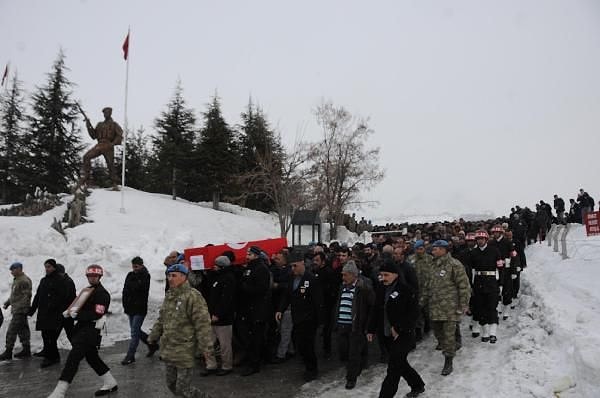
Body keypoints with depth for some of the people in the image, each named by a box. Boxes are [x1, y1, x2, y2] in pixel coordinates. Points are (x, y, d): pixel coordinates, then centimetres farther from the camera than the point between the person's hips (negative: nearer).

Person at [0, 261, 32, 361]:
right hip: (16, 310, 10)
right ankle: (26, 350, 19)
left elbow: (26, 296, -22)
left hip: (20, 311, -10)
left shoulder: (24, 281, -17)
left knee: (11, 331, -6)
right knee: (22, 330, 13)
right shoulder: (16, 280, 16)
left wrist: (18, 308, -25)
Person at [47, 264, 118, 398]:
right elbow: (82, 307, 25)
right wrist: (70, 311, 7)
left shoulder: (102, 293, -13)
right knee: (91, 357, 16)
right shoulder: (87, 290, 17)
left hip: (91, 330, -10)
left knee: (73, 358, -14)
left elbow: (96, 314, -21)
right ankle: (110, 383, 28)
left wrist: (77, 315, -22)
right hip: (83, 327, 10)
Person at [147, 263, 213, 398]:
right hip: (168, 350, 8)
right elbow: (161, 320, 20)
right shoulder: (169, 296, 10)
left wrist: (204, 346, -21)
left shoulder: (193, 296, -17)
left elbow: (202, 323, -20)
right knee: (172, 385, 17)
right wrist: (153, 336, 20)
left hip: (185, 352, -8)